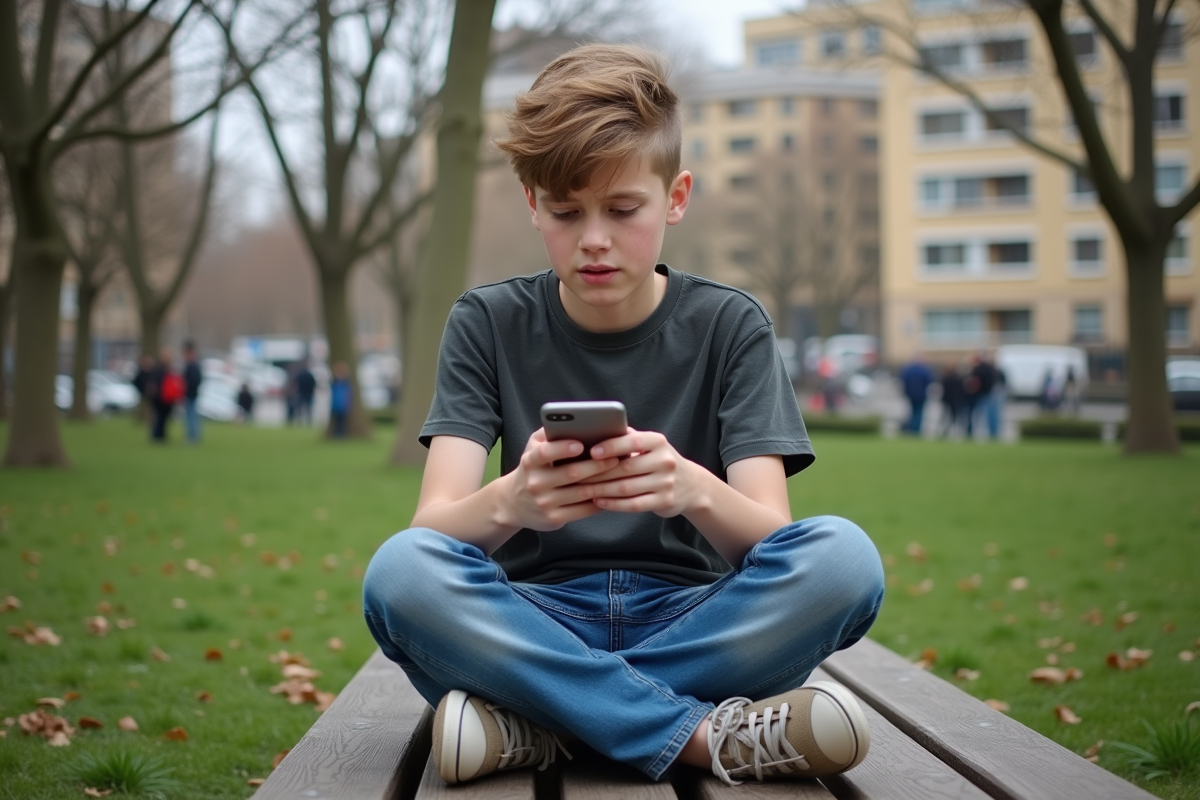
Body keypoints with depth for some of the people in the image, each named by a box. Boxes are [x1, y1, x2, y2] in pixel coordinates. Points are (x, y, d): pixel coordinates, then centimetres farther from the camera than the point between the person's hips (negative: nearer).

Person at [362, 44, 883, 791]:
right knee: (401, 570, -31)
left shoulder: (730, 325, 1)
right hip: (538, 619, 0)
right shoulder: (488, 323, 1)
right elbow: (432, 526, -10)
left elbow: (770, 537, -10)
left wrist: (694, 491, -34)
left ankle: (535, 724, -22)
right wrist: (509, 502, -35)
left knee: (843, 556, -29)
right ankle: (706, 735, -25)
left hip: (691, 622, 0)